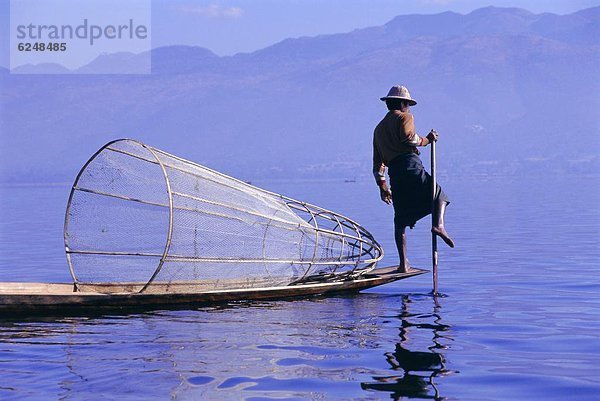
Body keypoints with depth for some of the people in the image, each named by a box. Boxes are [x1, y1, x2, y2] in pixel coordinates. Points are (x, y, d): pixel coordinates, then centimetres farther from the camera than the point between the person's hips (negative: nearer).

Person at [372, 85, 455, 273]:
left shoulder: (379, 129, 29)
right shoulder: (404, 117, 10)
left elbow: (377, 163, 25)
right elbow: (409, 138, -12)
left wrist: (382, 186, 25)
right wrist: (426, 140, 3)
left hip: (394, 173, 5)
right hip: (411, 165, -5)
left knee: (400, 221, 8)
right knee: (439, 195, 11)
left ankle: (403, 263, 2)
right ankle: (439, 224, -19)